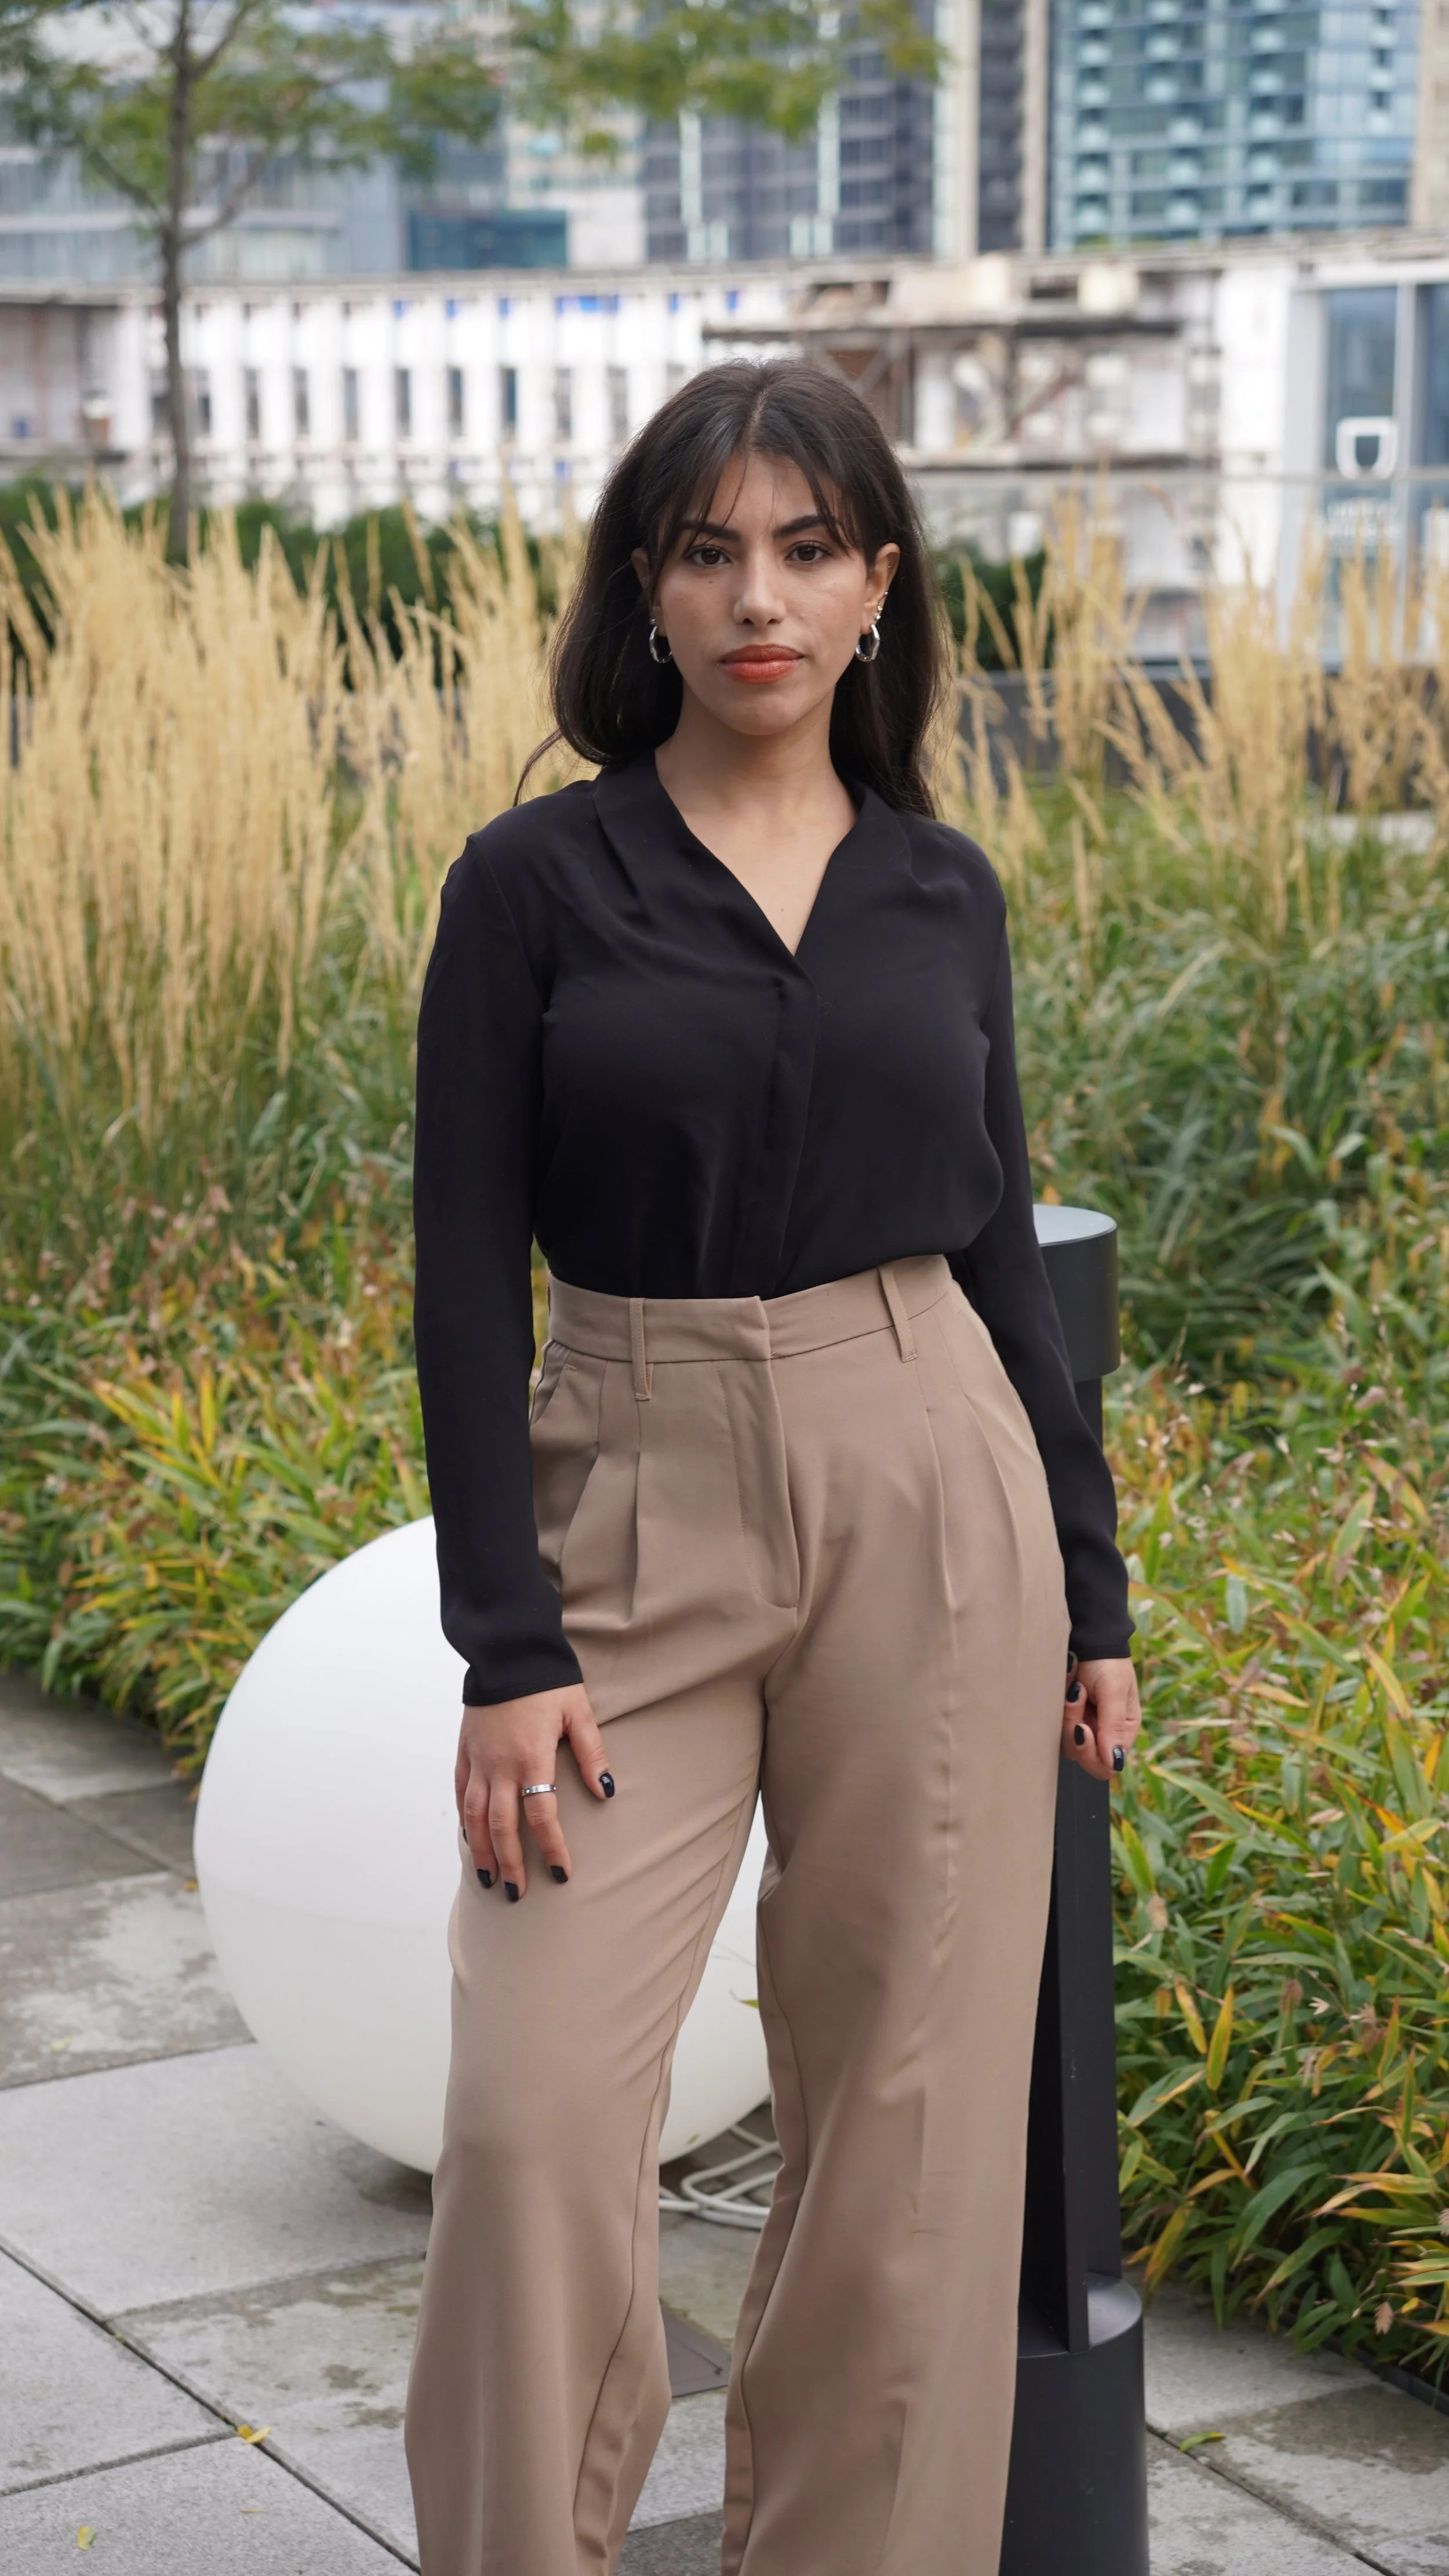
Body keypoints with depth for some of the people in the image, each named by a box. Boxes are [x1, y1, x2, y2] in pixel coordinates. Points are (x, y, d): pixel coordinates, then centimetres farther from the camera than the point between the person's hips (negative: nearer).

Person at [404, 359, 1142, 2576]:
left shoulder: (944, 891, 7)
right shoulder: (533, 882, -3)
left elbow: (1001, 1248, 12)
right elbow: (469, 1280, -6)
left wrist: (1092, 1590, 10)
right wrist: (510, 1648, -12)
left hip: (929, 1498, 3)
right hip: (639, 1518, -2)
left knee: (909, 2111, 7)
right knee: (538, 2109, -8)